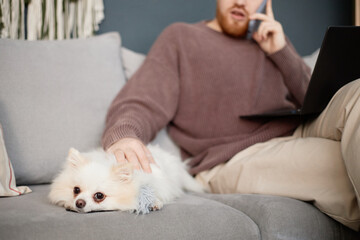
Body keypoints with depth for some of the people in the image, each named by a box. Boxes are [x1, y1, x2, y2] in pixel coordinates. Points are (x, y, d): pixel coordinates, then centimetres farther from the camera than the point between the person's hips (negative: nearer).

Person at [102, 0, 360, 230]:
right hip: (233, 161, -5)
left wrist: (282, 52, 7)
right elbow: (140, 105, 1)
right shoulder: (181, 37, 14)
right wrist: (121, 137, -24)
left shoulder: (273, 40, 27)